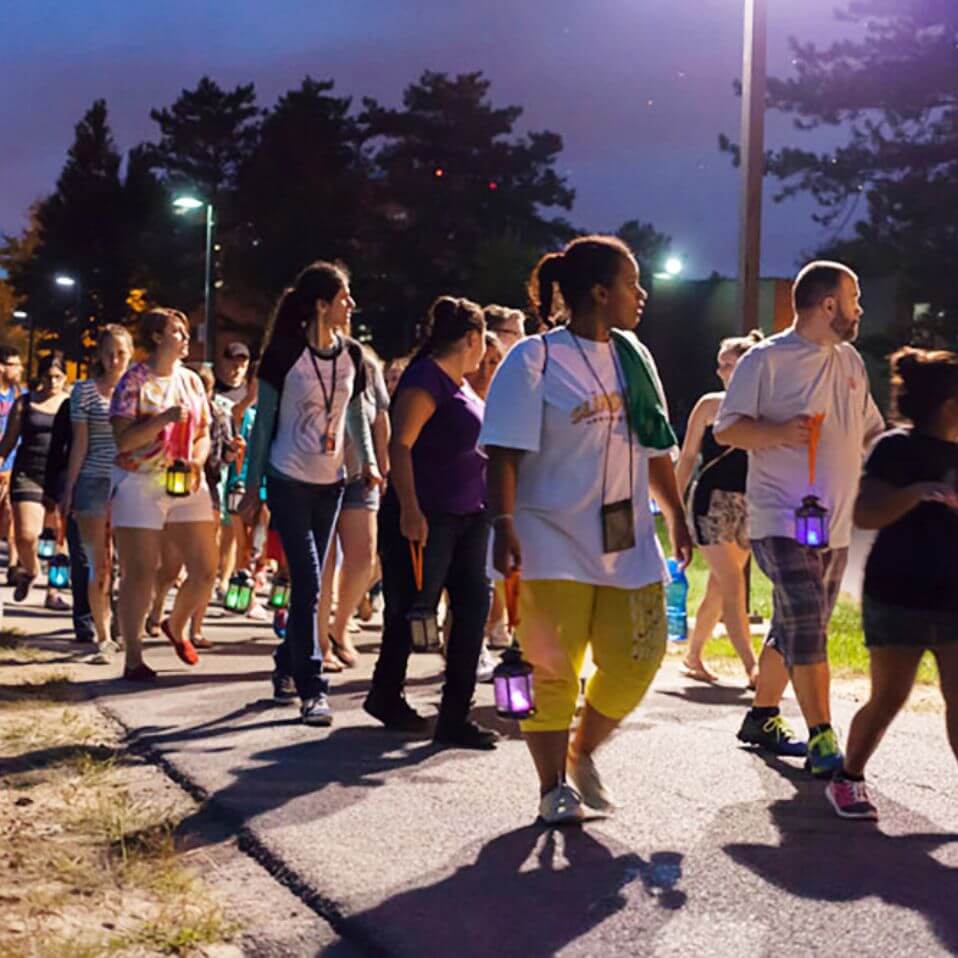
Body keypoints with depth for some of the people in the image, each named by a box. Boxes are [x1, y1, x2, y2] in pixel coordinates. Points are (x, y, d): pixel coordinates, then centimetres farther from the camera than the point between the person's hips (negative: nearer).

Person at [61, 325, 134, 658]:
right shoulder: (85, 390, 3)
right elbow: (80, 444, 4)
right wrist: (68, 490, 2)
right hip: (95, 483, -1)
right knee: (99, 565, 1)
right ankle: (103, 637, 7)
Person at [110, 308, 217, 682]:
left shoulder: (191, 381, 12)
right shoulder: (134, 380, -4)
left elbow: (203, 435, 15)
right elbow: (123, 440, -11)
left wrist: (196, 462, -5)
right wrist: (165, 418, -21)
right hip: (140, 484, -5)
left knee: (206, 569, 1)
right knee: (139, 574, -5)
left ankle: (176, 626, 29)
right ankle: (133, 659, 5)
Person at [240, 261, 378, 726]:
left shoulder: (351, 355, 4)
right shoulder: (285, 354, -11)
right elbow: (263, 421, -6)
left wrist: (368, 461, -1)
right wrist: (252, 488, -5)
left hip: (330, 483, 6)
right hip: (289, 482, -5)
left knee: (308, 584, 12)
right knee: (308, 583, -12)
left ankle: (287, 669, 27)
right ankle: (312, 689, -9)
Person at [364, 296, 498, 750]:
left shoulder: (460, 384, 17)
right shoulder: (426, 378, -11)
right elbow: (400, 445, -19)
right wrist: (410, 509, -26)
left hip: (467, 516, 9)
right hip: (425, 519, -9)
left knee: (473, 605, 3)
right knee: (412, 610, 1)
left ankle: (456, 715, 7)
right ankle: (385, 696, 20)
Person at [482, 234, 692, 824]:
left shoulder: (633, 357, 12)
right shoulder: (535, 358, -7)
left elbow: (655, 447, 19)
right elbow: (505, 451, -13)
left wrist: (676, 515, 17)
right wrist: (504, 525, -22)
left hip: (628, 538, 6)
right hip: (554, 540, -6)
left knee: (637, 658, 3)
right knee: (553, 668, -2)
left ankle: (581, 753, 26)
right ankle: (554, 787, 13)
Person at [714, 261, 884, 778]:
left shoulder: (851, 361, 15)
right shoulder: (765, 360, -7)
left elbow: (872, 430, 24)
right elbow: (725, 428, -8)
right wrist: (779, 431, -24)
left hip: (835, 525, 8)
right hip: (782, 521, -7)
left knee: (793, 630, 14)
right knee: (807, 629, -13)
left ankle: (762, 718, 28)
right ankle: (822, 741, -11)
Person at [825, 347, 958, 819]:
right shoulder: (898, 447, -9)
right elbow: (865, 514, -18)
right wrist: (918, 492, -29)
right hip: (898, 596, -6)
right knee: (888, 697, 2)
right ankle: (847, 780, 20)